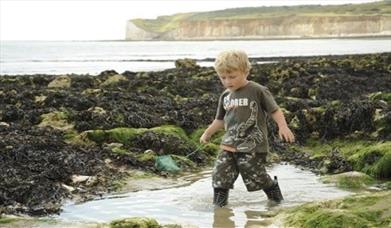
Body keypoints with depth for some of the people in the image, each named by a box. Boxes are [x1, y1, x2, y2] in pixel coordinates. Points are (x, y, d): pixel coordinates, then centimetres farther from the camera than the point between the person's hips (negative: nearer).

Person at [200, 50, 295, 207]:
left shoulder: (257, 91, -7)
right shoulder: (225, 96, 12)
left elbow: (275, 110, -5)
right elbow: (220, 120, 26)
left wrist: (283, 126, -19)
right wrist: (207, 133, 28)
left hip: (252, 146, -5)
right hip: (229, 145, 5)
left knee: (255, 178, -3)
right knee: (220, 175, -3)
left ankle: (273, 189, 25)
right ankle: (219, 205, 12)